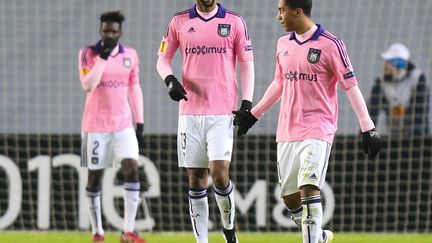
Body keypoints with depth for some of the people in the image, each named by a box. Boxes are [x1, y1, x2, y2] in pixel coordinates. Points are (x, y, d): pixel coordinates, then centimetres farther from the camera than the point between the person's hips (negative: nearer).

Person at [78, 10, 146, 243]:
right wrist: (103, 57, -20)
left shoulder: (130, 55, 6)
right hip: (95, 125, -2)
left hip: (123, 125, 2)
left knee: (132, 169, -14)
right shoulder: (88, 53, -5)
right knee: (94, 176, 3)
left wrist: (140, 123, 8)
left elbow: (134, 89, 12)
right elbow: (88, 85, -17)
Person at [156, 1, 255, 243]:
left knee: (219, 172, -14)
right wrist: (170, 80, -6)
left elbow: (247, 64, 6)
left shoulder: (235, 22, 4)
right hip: (190, 111, 2)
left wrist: (247, 103, -3)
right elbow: (163, 59, 15)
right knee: (196, 178, 2)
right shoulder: (179, 22, 8)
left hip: (222, 111, -2)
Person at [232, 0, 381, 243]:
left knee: (309, 187, -21)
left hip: (317, 129, -6)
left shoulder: (330, 44, -9)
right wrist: (253, 114, 28)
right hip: (287, 130, 6)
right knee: (289, 195, 7)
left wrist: (368, 127, -11)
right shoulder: (283, 44, 10)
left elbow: (351, 86, -8)